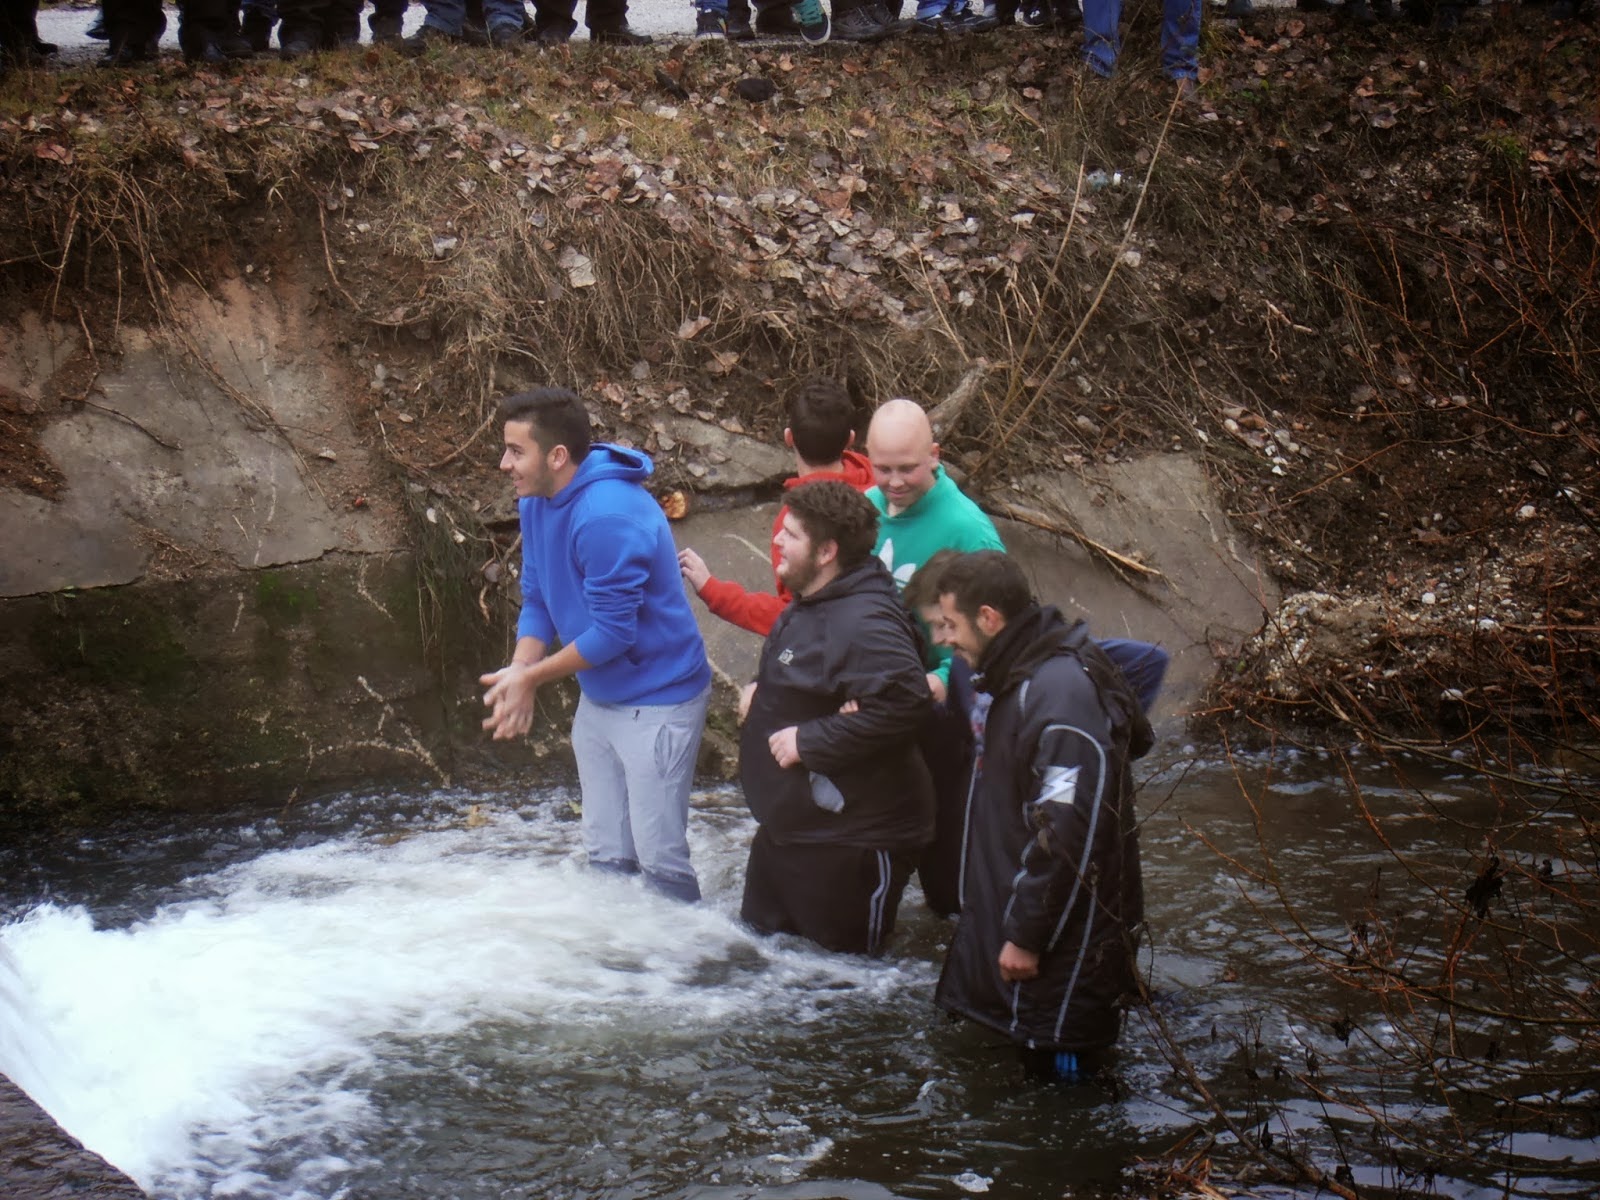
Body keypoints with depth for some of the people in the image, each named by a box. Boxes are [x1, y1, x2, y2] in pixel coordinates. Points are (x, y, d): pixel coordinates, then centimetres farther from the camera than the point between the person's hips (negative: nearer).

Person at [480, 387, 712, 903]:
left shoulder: (608, 516, -28)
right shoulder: (536, 501, 1)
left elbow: (613, 633, -25)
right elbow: (537, 599, 7)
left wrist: (531, 676, -15)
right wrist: (518, 672, -11)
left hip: (656, 701, -9)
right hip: (598, 700, 9)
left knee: (659, 859, -5)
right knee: (605, 854, 17)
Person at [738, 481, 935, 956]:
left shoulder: (863, 622, -25)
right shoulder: (810, 605, 10)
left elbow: (904, 701, -39)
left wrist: (810, 741, -30)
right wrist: (761, 689, 8)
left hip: (850, 842, -11)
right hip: (788, 825, 11)